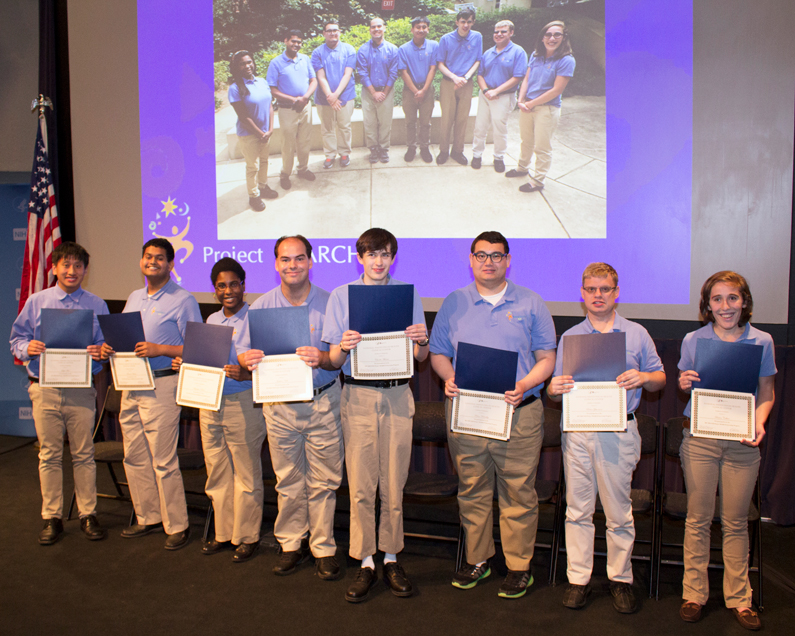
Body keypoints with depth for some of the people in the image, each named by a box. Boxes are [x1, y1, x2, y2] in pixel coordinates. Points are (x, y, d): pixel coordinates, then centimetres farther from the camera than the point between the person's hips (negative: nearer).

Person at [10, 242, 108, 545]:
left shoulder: (97, 306, 5)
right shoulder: (36, 302, 6)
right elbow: (16, 340, 9)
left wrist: (99, 352, -15)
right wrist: (27, 348, -13)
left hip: (81, 391, 0)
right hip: (45, 390, 1)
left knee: (84, 454, 6)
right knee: (49, 455, 7)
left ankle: (88, 514, 17)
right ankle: (52, 518, 18)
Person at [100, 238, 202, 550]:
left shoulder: (183, 300, -6)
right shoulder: (134, 298, 18)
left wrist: (160, 349, -21)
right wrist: (107, 347, 2)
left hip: (162, 386, -8)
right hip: (131, 385, 8)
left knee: (163, 461, -4)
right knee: (134, 457, 12)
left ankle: (177, 525, 7)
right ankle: (148, 517, 26)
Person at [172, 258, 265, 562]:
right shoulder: (211, 320, 13)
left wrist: (245, 374, -29)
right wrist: (185, 364, 3)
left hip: (243, 403, -7)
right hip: (209, 403, 7)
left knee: (246, 475, 4)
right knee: (217, 474, 14)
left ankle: (247, 537, 18)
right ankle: (224, 533, 28)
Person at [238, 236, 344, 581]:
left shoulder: (329, 303, -3)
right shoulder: (262, 306, 4)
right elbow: (244, 351, 4)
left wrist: (321, 358, -27)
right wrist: (247, 359, -20)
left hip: (322, 401, -2)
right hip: (279, 404, 2)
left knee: (323, 481, 4)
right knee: (287, 481, 11)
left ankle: (323, 547, 18)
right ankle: (291, 544, 26)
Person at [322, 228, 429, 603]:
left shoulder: (407, 294, 8)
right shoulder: (341, 296, 5)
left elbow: (421, 358, 8)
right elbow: (333, 360, 2)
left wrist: (422, 341, -14)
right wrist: (343, 347, -20)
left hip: (397, 395, 1)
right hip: (358, 395, -1)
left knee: (394, 483, 5)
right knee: (361, 484, 0)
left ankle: (391, 558, 20)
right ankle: (365, 563, 12)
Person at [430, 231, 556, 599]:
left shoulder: (530, 304, 6)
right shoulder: (454, 304, 10)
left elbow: (547, 358, 4)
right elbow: (438, 353, 13)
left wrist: (525, 384, -14)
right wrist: (449, 378, -8)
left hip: (518, 414, -2)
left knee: (518, 493, 2)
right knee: (471, 490, 10)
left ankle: (519, 566, 16)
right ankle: (477, 559, 25)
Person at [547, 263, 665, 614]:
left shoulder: (636, 334, 6)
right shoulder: (569, 337, 10)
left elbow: (659, 379, 10)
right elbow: (556, 391, 11)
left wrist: (642, 378, -12)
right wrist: (554, 389, -12)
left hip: (618, 431, -1)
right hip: (577, 430, 2)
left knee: (619, 511, 5)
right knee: (578, 509, 6)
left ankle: (621, 578, 20)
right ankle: (578, 578, 17)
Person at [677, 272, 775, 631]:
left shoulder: (761, 341, 0)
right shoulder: (693, 340, 0)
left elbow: (767, 394, 6)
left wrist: (758, 424, -12)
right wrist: (683, 384, -12)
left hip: (741, 443, 0)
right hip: (700, 441, 0)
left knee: (735, 522, 8)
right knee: (698, 519, 7)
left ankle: (738, 598, 23)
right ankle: (694, 594, 20)